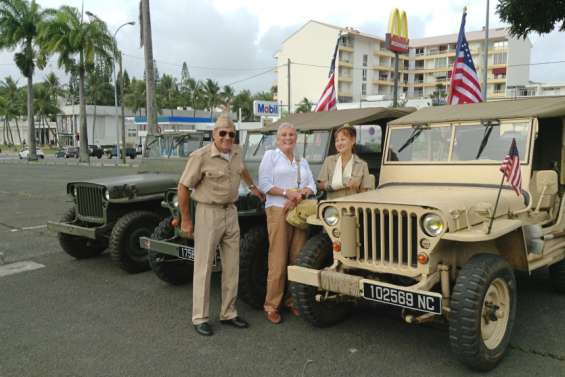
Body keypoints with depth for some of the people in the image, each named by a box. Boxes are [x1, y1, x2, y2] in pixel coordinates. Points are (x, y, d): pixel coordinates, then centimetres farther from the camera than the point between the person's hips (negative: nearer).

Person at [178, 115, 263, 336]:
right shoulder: (200, 157, -16)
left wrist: (252, 187, 34)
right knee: (203, 267, 1)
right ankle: (199, 318, 12)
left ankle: (228, 313, 22)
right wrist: (185, 219, -10)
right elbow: (183, 187, -12)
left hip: (231, 212, 7)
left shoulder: (236, 152, 4)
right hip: (208, 213, -6)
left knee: (232, 266, 10)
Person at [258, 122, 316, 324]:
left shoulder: (302, 161, 21)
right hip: (278, 211, -5)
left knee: (298, 259, 3)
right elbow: (263, 184, -4)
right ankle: (271, 306, 1)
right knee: (278, 260, -7)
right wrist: (287, 192, -14)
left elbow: (311, 186, 12)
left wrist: (300, 194, -9)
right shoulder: (270, 155, 6)